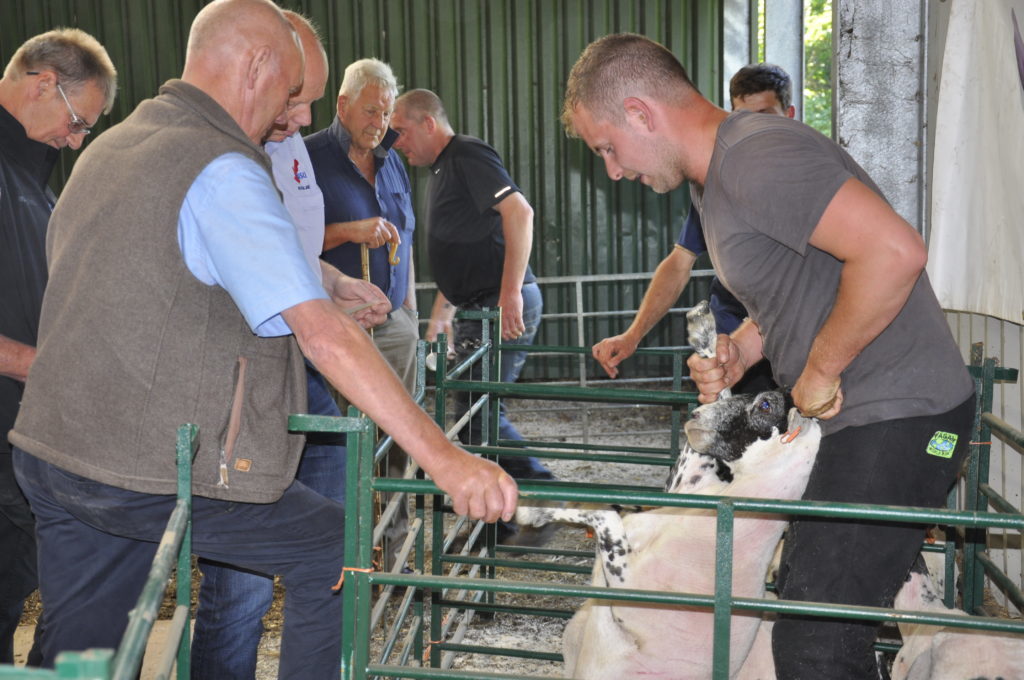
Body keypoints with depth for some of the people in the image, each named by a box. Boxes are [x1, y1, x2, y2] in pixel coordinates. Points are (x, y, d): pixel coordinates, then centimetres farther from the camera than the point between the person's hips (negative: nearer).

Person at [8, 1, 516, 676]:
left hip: (49, 450, 9)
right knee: (334, 546, 8)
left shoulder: (107, 148, 13)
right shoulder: (222, 173, -15)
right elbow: (322, 337, -25)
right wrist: (443, 457, -26)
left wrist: (318, 308, 25)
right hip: (152, 475, -8)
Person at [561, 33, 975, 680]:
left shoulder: (757, 158, -19)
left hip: (899, 417, -11)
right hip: (856, 414, 11)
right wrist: (741, 351, 7)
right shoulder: (713, 178, 16)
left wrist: (819, 370, -18)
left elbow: (893, 251, -30)